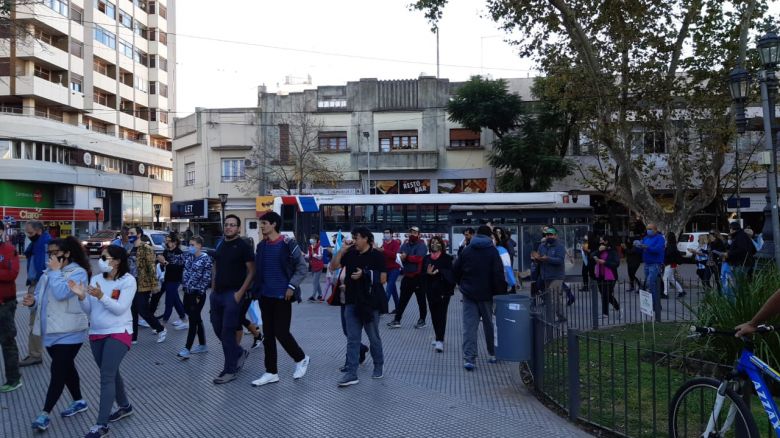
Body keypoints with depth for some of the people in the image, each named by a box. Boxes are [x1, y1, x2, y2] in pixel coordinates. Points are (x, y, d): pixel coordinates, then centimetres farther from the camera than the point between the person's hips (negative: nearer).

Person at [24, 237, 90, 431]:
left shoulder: (78, 272, -12)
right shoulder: (48, 273, 12)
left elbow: (61, 293, -26)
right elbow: (40, 296, 16)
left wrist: (56, 271, -16)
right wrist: (33, 301, -7)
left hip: (68, 332, -8)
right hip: (51, 330, 8)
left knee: (58, 370, -8)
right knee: (65, 367, 18)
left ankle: (45, 414, -3)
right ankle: (79, 401, 32)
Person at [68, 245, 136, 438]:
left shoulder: (128, 280, -12)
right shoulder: (95, 279, 2)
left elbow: (120, 308, -19)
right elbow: (88, 310, 3)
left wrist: (101, 296, -29)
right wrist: (81, 296, -16)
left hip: (118, 333, -6)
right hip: (96, 333, 6)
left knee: (106, 376, -11)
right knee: (110, 373, 18)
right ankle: (125, 406, 38)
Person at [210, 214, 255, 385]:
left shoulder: (243, 246, -8)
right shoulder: (220, 244, 12)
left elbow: (251, 271, -11)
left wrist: (240, 293, -17)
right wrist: (213, 289, 12)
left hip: (233, 294, -7)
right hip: (217, 294, 7)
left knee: (227, 332, -5)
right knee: (218, 329, 11)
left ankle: (230, 370, 6)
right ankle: (240, 353, 32)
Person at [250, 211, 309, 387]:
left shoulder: (288, 244, -9)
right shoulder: (261, 246, 9)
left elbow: (302, 268, -8)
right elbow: (257, 269, 16)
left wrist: (292, 286, -16)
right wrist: (256, 288, 5)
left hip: (282, 296, -6)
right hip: (265, 296, 6)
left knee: (281, 332, -5)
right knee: (268, 334, 8)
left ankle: (301, 359, 20)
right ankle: (271, 372, 16)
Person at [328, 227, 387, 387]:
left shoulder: (376, 255, -8)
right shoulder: (350, 254, 6)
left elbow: (383, 278, -9)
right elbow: (333, 266, 5)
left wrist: (365, 275, -19)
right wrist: (341, 251, -6)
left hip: (370, 303, -4)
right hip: (351, 302, 4)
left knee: (373, 337, 11)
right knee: (352, 339, 1)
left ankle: (379, 365, 32)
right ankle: (351, 373, 2)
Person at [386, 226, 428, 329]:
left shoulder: (421, 245, -9)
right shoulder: (406, 244, 10)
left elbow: (418, 258, -23)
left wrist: (406, 257, -13)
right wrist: (402, 256, -19)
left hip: (418, 277, -6)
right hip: (407, 276, 6)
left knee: (421, 299, 6)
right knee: (403, 299, 9)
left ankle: (422, 320, 18)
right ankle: (397, 320, 13)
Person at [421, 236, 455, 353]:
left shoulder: (447, 258, -2)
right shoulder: (426, 259, 9)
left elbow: (450, 273, -8)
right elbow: (422, 274, 8)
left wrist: (438, 272, -17)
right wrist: (428, 273, -11)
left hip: (443, 290, -4)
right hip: (431, 291, 4)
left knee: (441, 315, -9)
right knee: (434, 315, 11)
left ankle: (440, 341, -13)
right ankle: (438, 338, 25)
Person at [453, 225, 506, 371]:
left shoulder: (466, 250, 3)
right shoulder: (492, 251, -5)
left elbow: (455, 270, 7)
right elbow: (499, 275, -11)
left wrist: (462, 285, 21)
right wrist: (500, 292, -3)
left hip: (469, 293, 1)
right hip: (487, 294, -1)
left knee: (469, 326, -2)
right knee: (489, 324, 15)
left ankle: (469, 358, -12)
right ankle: (492, 354, 28)